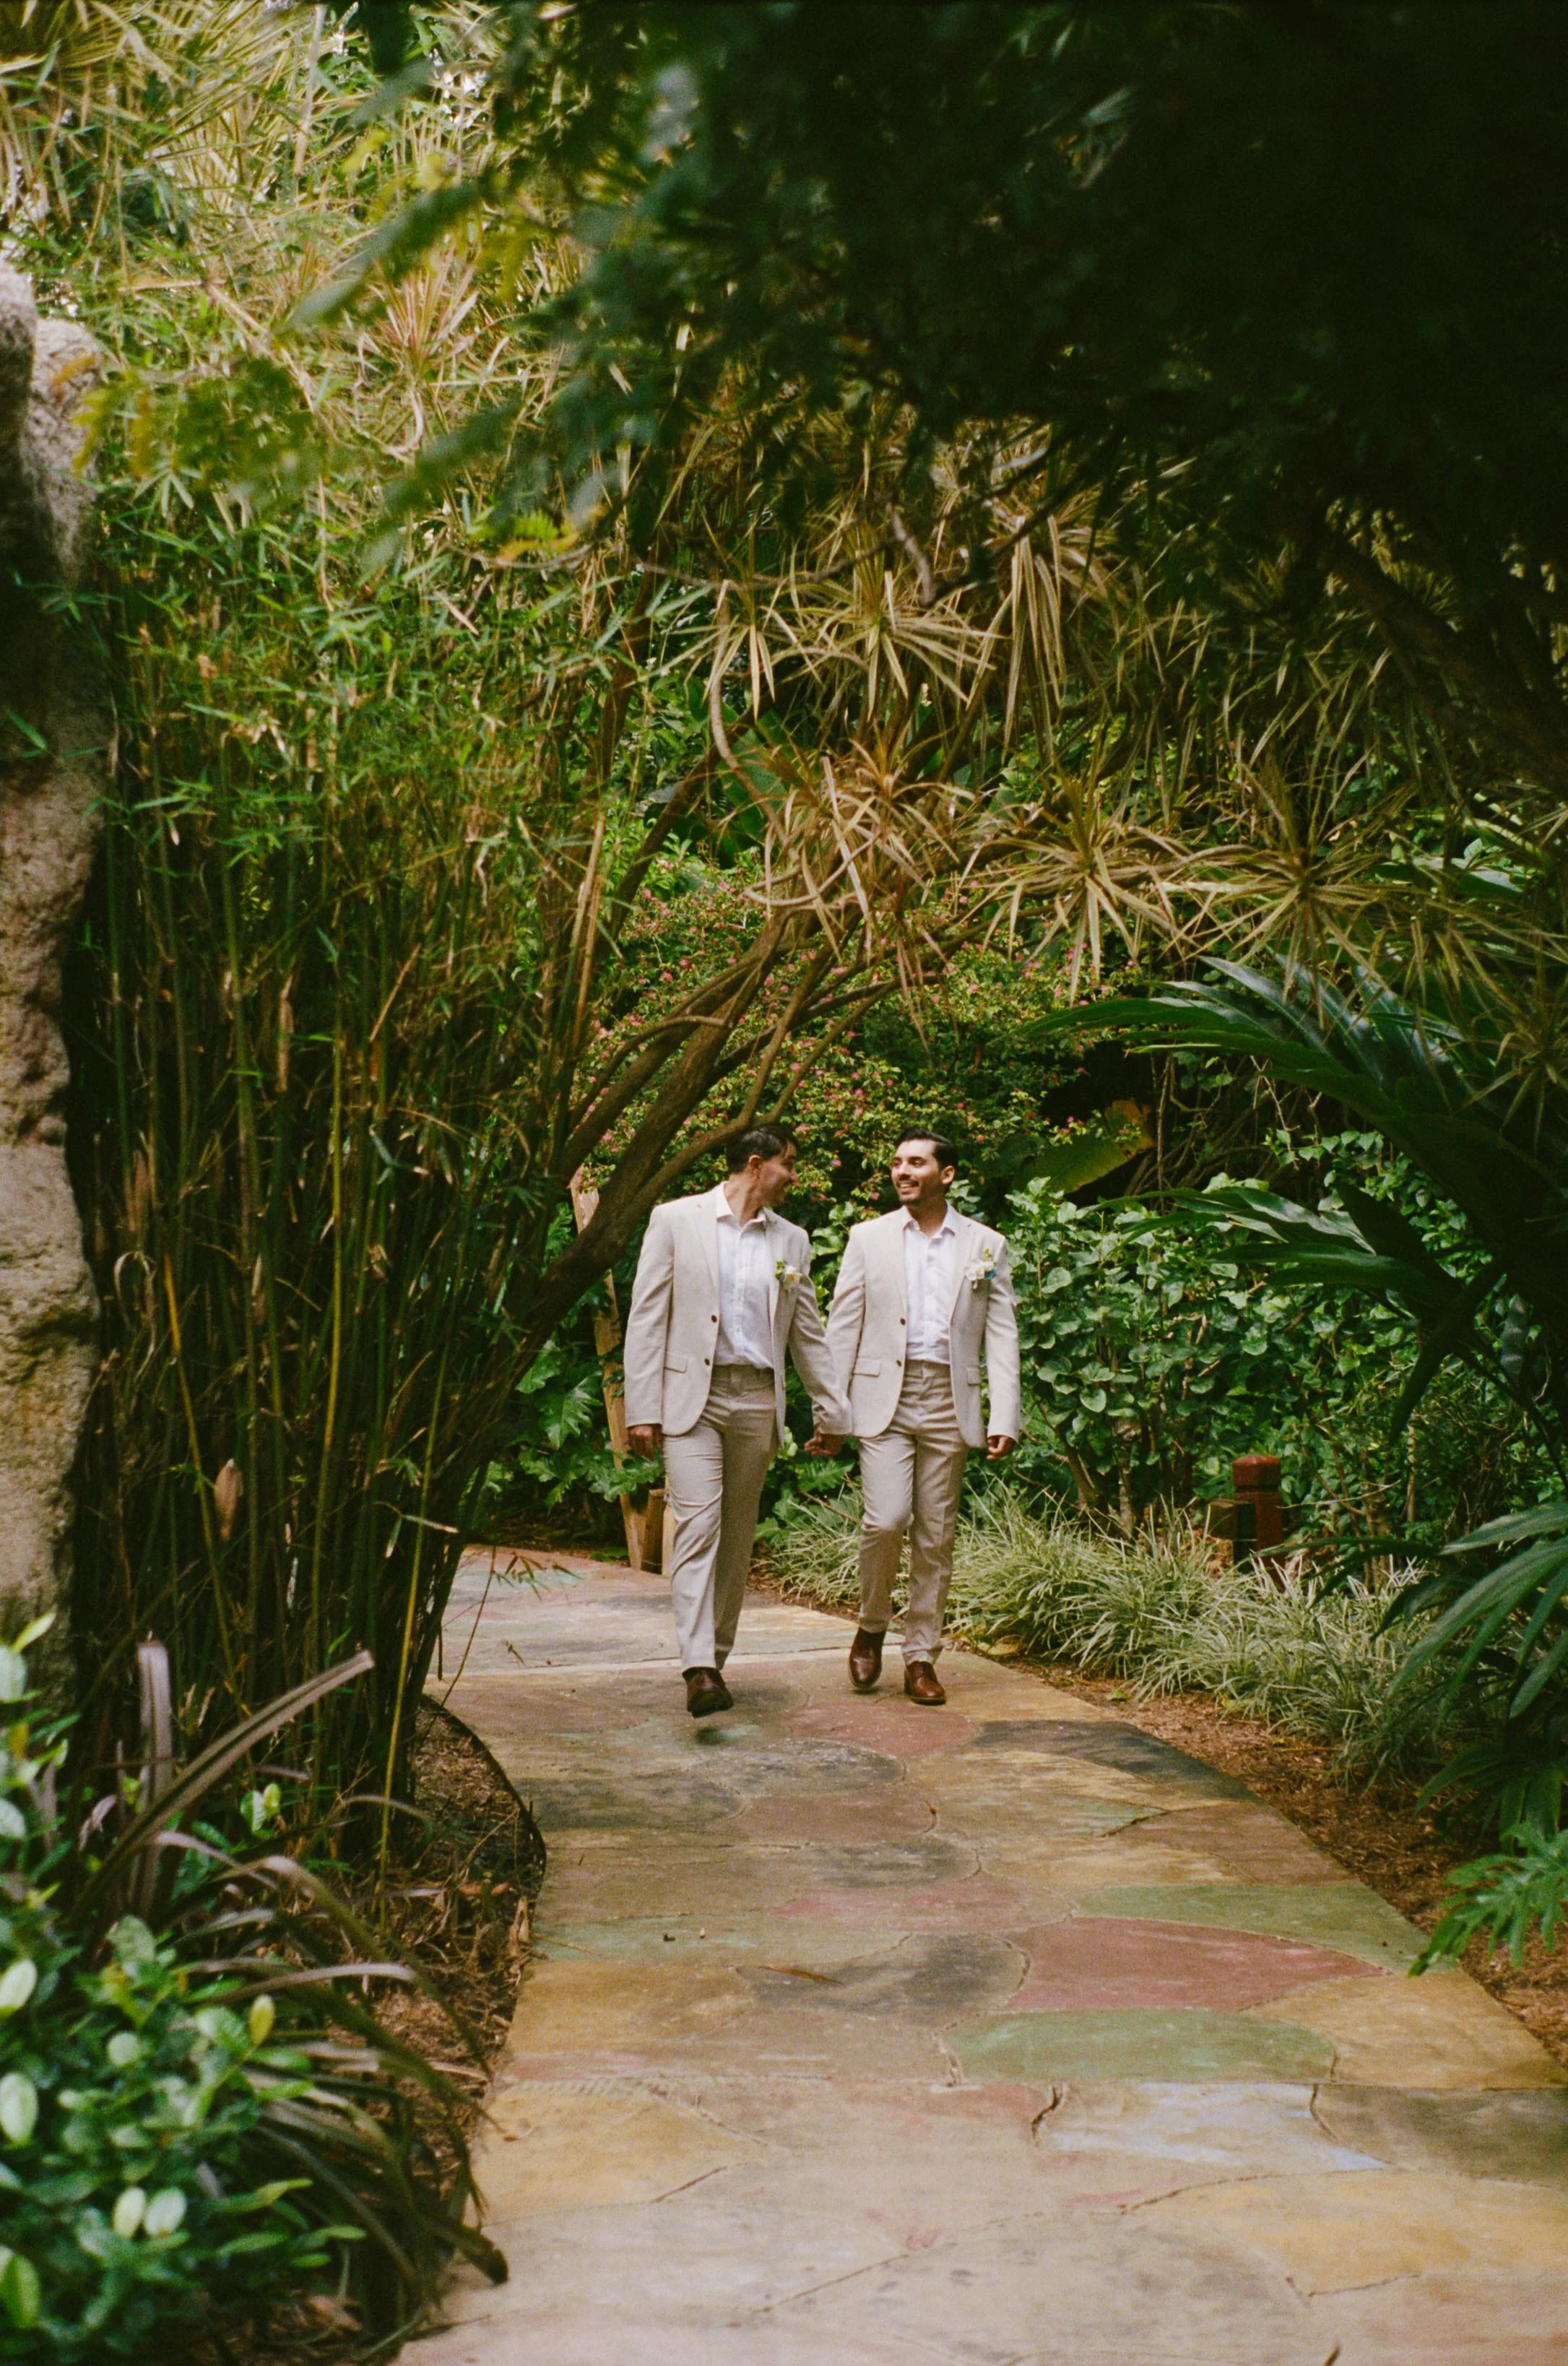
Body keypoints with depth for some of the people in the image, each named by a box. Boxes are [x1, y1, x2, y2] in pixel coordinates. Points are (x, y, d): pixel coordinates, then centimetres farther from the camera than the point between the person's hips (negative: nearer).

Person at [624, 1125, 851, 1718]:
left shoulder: (790, 1241, 13)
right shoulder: (676, 1220, 1)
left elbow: (808, 1334, 19)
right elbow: (647, 1317, -2)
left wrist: (832, 1412, 18)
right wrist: (641, 1409, -8)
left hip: (757, 1402, 4)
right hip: (691, 1396, -4)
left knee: (738, 1535, 7)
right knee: (698, 1526, -14)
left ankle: (717, 1657, 17)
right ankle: (699, 1669, -21)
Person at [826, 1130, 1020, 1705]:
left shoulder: (986, 1246, 7)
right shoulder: (869, 1238, 7)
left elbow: (1002, 1335, 5)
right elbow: (842, 1325, 7)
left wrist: (1004, 1417, -4)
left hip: (949, 1403, 1)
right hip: (884, 1398, -1)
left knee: (936, 1535, 4)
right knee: (887, 1520, -15)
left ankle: (921, 1657, 14)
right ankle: (871, 1627, 10)